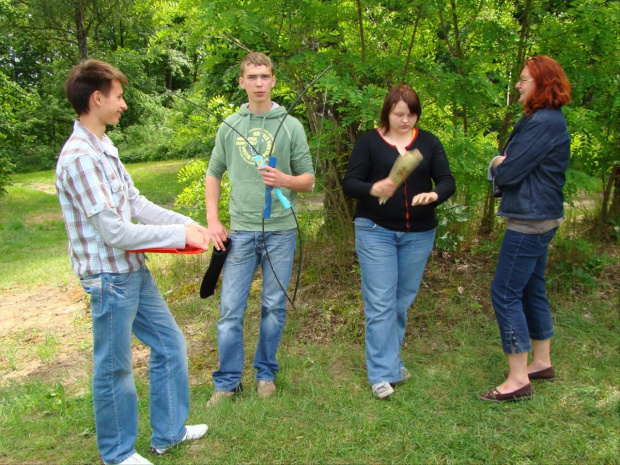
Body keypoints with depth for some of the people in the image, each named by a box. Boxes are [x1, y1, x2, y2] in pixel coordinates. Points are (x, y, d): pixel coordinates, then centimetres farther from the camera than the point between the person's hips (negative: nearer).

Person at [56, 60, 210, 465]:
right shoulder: (79, 158, -21)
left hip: (135, 270, 9)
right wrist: (181, 235, -16)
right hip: (110, 278, -9)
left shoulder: (103, 149, 9)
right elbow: (114, 231, -23)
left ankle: (169, 431, 35)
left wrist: (188, 222, 0)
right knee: (115, 368, 8)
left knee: (170, 344, 18)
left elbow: (137, 204, 10)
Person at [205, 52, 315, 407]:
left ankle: (266, 372, 29)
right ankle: (228, 381, 17)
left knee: (275, 307, 10)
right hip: (240, 231, 1)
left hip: (280, 231, -1)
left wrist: (285, 180, -18)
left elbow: (309, 180, 3)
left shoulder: (291, 125, 2)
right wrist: (213, 221, 5)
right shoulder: (229, 126, 7)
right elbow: (214, 174, 14)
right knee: (231, 310, 2)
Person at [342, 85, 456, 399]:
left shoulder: (429, 142, 7)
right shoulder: (369, 141, -1)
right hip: (376, 231, -3)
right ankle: (382, 373, 4)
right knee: (380, 303, -5)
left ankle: (390, 358, 29)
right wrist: (374, 189, -27)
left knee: (403, 301, 11)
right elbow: (349, 183, -6)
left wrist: (434, 194, -23)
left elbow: (447, 181, 0)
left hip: (419, 234, 3)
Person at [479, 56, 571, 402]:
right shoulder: (546, 119, 15)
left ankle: (518, 380, 1)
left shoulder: (544, 123, -18)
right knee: (531, 291, 18)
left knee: (505, 294, -6)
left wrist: (498, 166, 1)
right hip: (539, 218, 11)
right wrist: (503, 164, -2)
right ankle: (542, 362, 32)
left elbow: (508, 173, -20)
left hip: (531, 221, -11)